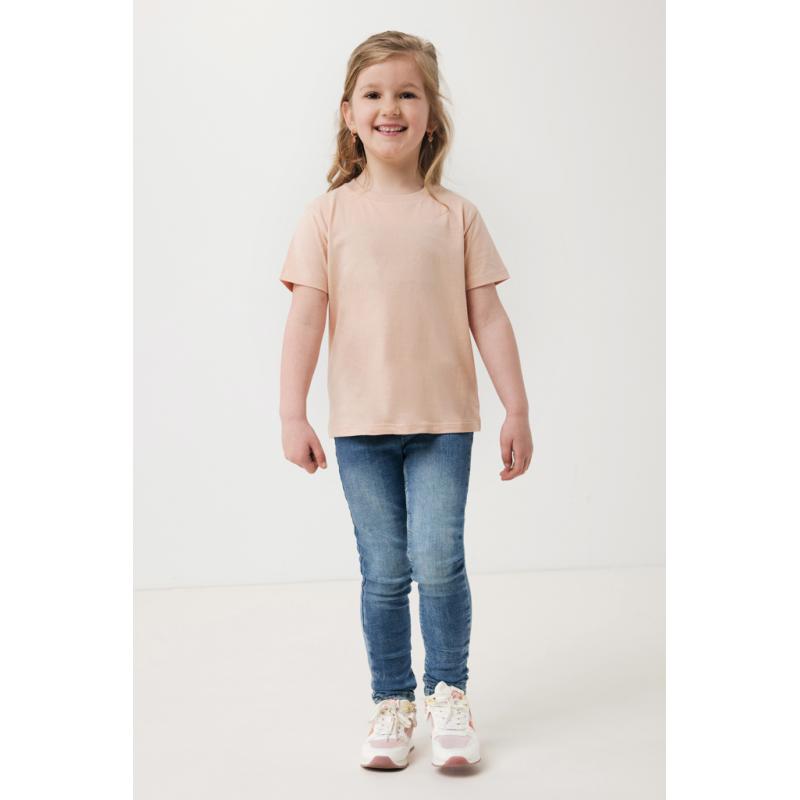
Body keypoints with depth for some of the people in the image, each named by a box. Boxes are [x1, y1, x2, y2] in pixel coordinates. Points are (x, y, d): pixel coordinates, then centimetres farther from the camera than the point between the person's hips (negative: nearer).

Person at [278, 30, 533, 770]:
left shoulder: (457, 215, 3)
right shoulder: (329, 215, 2)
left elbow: (488, 318, 3)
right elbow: (306, 315, -2)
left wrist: (518, 411, 2)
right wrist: (292, 413, -8)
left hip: (443, 418, 0)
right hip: (361, 424, 0)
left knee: (438, 561, -7)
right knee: (383, 573, 6)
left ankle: (450, 692, 16)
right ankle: (392, 701, 23)